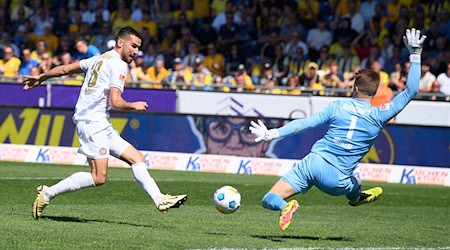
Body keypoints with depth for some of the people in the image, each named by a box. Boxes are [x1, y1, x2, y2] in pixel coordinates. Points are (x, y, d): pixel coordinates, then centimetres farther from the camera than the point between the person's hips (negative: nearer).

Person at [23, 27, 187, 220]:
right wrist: (135, 106, 1)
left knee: (137, 159, 4)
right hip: (94, 122, -11)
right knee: (98, 178, -17)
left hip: (101, 126, 11)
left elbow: (65, 69, 24)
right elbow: (116, 102, -17)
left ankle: (160, 200, -3)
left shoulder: (100, 59, 19)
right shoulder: (118, 64, -8)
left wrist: (41, 78, 36)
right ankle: (48, 193, -10)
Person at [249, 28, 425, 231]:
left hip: (313, 161, -1)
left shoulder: (338, 106, 5)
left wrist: (272, 134, 13)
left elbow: (305, 123, 5)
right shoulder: (379, 115, 2)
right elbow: (411, 91, 6)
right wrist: (415, 55, 8)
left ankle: (285, 207, -32)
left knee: (269, 200, -6)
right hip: (336, 180, 1)